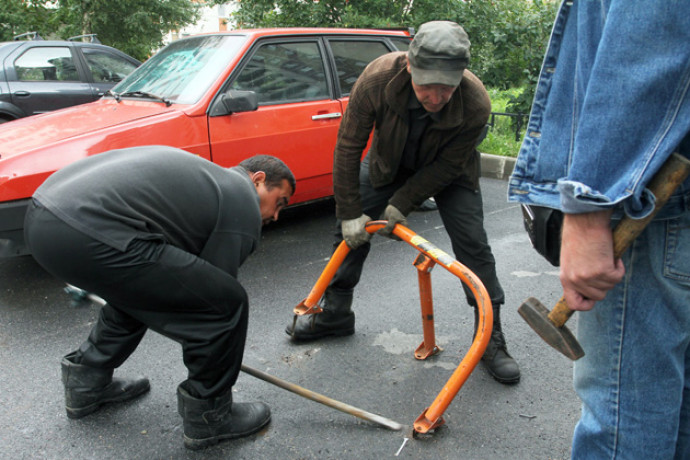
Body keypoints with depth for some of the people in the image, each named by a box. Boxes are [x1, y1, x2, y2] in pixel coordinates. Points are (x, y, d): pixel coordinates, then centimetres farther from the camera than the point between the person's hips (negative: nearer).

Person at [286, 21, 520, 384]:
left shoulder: (476, 105, -36)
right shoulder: (376, 79, -36)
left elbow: (447, 167, -22)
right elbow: (348, 147, -26)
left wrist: (401, 204, -24)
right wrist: (350, 212, -23)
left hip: (446, 172, -1)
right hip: (389, 163, 2)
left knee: (473, 244, -12)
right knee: (351, 231, 2)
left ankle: (491, 338, 3)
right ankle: (335, 314, 21)